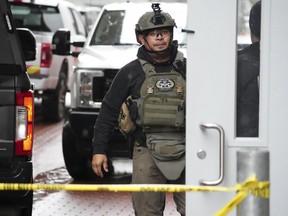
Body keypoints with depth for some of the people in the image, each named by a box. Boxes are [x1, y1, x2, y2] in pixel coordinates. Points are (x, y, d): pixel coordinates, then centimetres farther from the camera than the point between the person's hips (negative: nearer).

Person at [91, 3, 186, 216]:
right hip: (147, 153, -1)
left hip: (185, 153, 1)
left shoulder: (187, 68, 6)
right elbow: (109, 110, 8)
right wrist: (99, 149, 5)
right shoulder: (131, 72, 4)